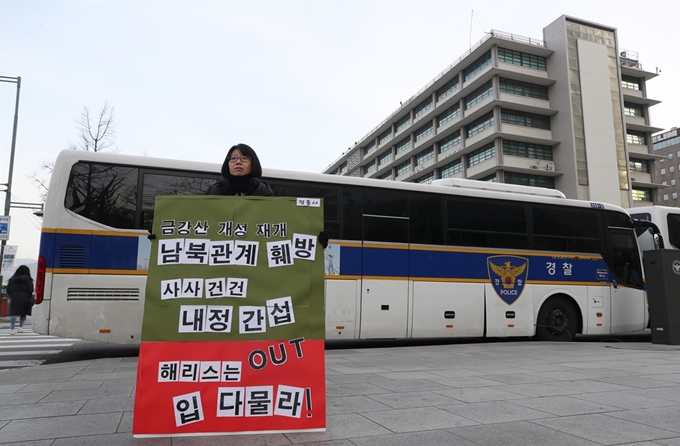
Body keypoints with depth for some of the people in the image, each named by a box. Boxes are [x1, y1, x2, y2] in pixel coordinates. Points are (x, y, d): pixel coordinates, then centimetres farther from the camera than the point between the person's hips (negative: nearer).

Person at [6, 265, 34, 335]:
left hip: (14, 298, 2)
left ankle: (12, 329, -17)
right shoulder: (27, 279, -2)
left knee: (13, 313, -5)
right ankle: (21, 327, 13)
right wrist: (28, 297, 9)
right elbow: (30, 290, -7)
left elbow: (8, 290, 9)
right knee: (23, 313, 13)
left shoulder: (12, 279, 8)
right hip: (24, 298, -2)